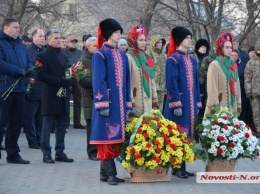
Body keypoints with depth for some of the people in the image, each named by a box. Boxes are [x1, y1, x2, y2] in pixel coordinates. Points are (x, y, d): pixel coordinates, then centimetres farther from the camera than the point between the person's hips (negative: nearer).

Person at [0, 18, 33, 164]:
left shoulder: (21, 45, 17)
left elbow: (29, 62, 19)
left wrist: (29, 69, -5)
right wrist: (19, 71, -19)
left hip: (20, 88, 8)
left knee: (16, 122, 11)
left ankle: (13, 154, 19)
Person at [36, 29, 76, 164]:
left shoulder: (64, 57, 19)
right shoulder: (43, 56, -3)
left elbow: (70, 74, 18)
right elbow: (41, 75, -14)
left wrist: (70, 81, -6)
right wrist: (59, 81, -19)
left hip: (63, 96, 7)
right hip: (50, 96, -7)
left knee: (61, 127, 8)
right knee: (47, 126, -3)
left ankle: (60, 153, 14)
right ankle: (46, 154, 1)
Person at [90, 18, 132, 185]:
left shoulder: (122, 55, 14)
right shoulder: (100, 55, -6)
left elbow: (126, 81, 15)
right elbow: (98, 81, -11)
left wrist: (128, 103, 11)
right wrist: (103, 104, -17)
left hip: (120, 103, 7)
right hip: (107, 102, -7)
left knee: (117, 135, 7)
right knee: (108, 136, -6)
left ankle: (106, 171, 14)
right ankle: (109, 172, -2)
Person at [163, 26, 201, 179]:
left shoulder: (192, 60, 13)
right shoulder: (173, 60, -10)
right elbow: (171, 84, -15)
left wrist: (197, 103, 13)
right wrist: (176, 104, -19)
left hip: (190, 104, 8)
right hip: (179, 103, -8)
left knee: (187, 134, 9)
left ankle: (182, 166, 16)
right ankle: (177, 168, 3)